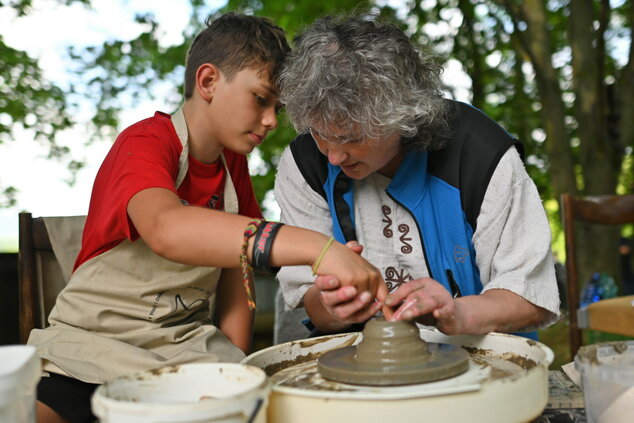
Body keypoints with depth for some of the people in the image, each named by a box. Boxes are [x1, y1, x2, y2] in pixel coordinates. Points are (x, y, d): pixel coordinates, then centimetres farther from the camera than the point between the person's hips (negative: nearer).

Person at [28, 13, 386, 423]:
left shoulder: (234, 163, 7)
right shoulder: (145, 143, -16)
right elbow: (165, 230, -38)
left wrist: (234, 364, -2)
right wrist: (316, 246, -49)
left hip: (189, 342, 5)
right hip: (96, 339, -5)